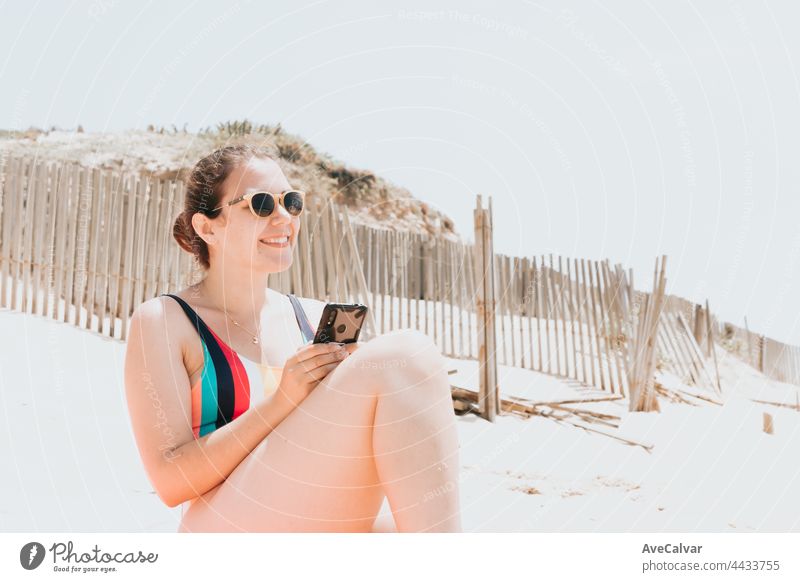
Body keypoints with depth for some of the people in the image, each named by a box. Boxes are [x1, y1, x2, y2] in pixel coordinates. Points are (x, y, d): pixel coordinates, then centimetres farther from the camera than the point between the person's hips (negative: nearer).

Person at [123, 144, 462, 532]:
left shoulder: (316, 318, 12)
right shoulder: (163, 321, 0)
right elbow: (170, 481, -8)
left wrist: (349, 385, -7)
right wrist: (282, 401, -18)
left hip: (328, 526, 5)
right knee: (405, 358, -21)